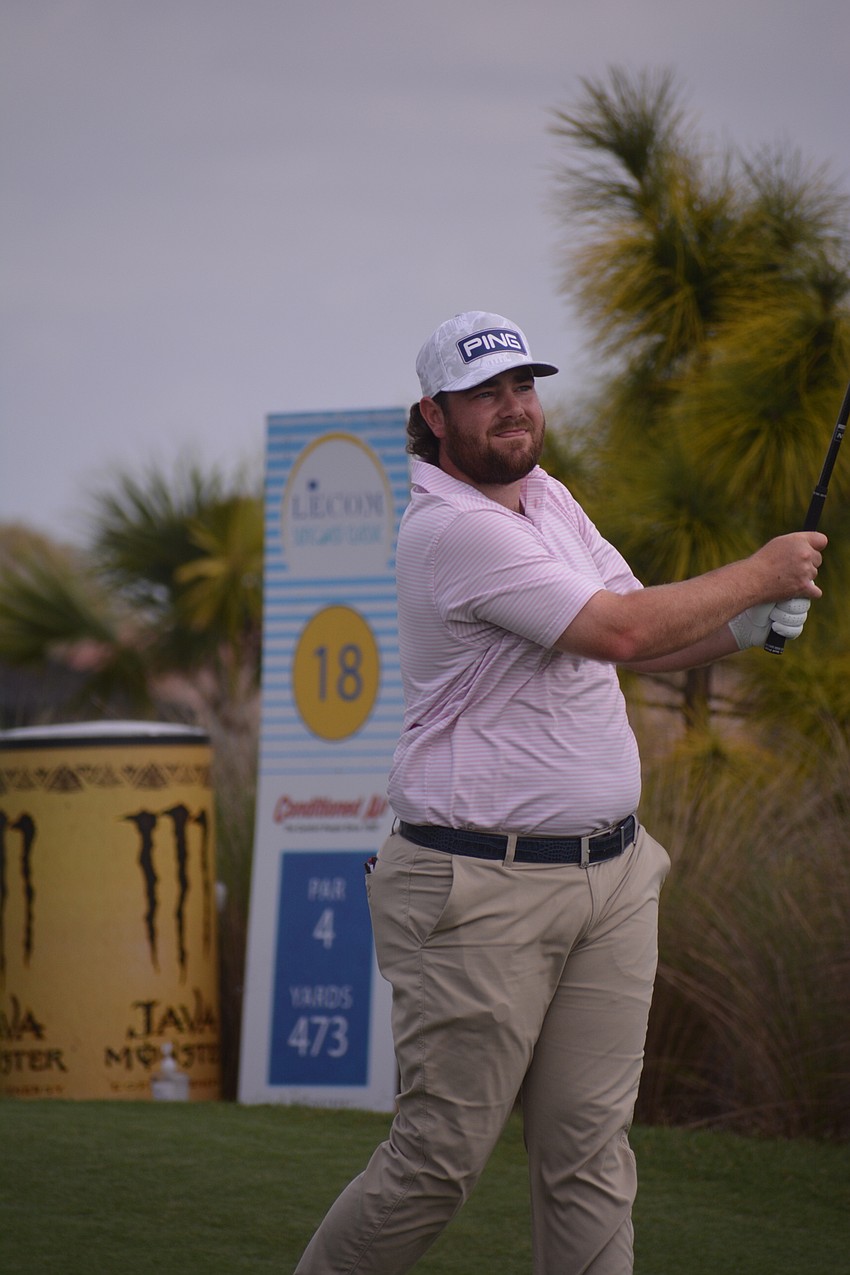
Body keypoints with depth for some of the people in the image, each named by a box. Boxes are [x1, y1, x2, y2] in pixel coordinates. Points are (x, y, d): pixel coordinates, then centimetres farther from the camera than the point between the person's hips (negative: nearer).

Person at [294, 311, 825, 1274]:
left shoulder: (549, 499, 14)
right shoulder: (451, 528, -15)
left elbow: (643, 643, 20)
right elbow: (620, 629, -20)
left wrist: (749, 626, 0)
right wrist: (761, 573, -8)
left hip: (610, 873, 8)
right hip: (483, 888, -8)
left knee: (590, 1154, 4)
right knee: (441, 1157, -5)